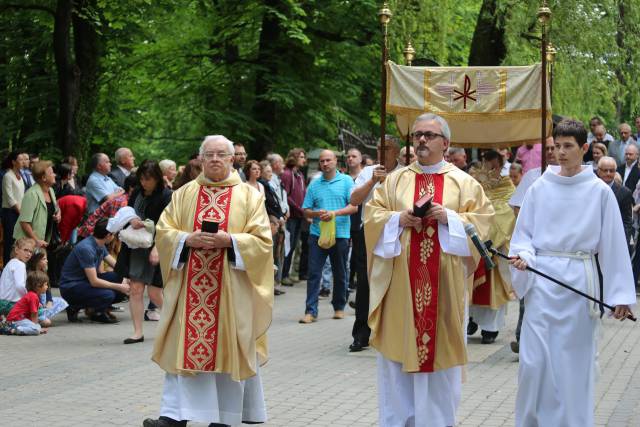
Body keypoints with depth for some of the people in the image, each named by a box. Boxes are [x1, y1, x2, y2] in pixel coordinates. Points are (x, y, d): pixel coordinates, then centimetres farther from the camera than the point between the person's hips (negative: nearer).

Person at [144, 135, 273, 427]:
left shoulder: (249, 196, 4)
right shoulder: (184, 194, 10)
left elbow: (262, 240, -3)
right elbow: (163, 231, 5)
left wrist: (229, 241, -17)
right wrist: (188, 239, -14)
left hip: (230, 288, -2)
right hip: (189, 286, 2)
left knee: (226, 348, 2)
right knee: (185, 345, -2)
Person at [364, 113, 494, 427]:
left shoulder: (464, 183, 6)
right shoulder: (394, 180, 9)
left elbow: (483, 220, -1)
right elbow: (372, 215, 5)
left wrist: (449, 217, -14)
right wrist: (398, 219, -12)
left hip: (443, 282, -1)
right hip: (400, 281, 1)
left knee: (440, 350, 2)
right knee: (398, 345, 3)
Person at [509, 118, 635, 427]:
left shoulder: (599, 192, -1)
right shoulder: (539, 189, 4)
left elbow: (613, 243, 0)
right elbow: (523, 234, 9)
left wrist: (620, 294, -3)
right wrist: (522, 256, -14)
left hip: (579, 281, -1)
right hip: (542, 280, 1)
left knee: (575, 360, 6)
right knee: (535, 360, -1)